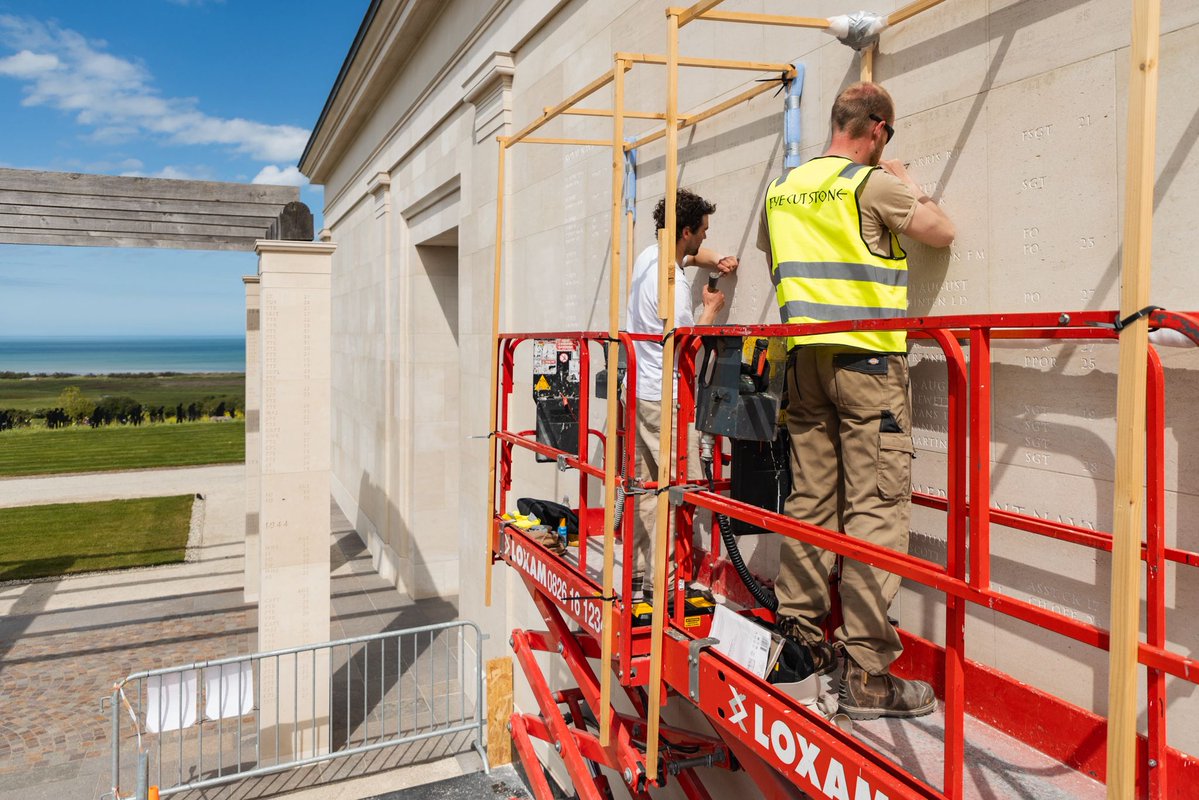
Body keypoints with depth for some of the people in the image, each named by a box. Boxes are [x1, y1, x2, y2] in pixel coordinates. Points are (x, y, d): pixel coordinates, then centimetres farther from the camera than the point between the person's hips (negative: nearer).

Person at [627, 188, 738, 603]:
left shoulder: (649, 255, 11)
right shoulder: (671, 282, -19)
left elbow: (691, 255, 32)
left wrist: (714, 260, 11)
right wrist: (712, 308, 2)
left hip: (638, 391, 10)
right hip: (664, 398, -10)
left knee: (645, 484, 12)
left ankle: (637, 574, 18)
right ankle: (659, 580, -7)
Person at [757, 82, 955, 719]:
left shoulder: (781, 190, 12)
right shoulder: (872, 184, -6)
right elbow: (941, 232, 3)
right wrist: (907, 184, 18)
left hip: (804, 356, 7)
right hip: (867, 357, -7)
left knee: (811, 500, 12)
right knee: (876, 507, -5)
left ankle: (797, 634, 20)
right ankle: (867, 671, -4)